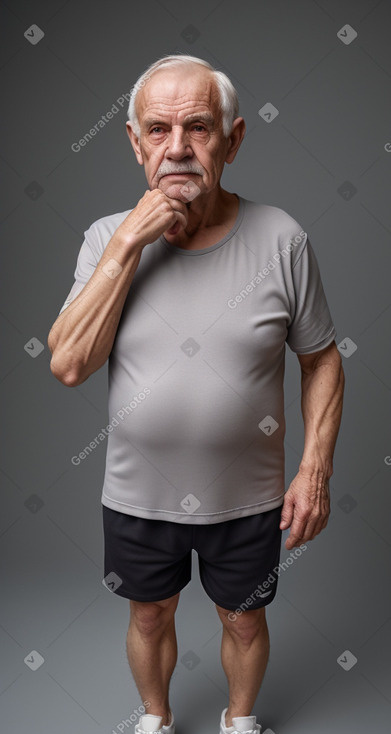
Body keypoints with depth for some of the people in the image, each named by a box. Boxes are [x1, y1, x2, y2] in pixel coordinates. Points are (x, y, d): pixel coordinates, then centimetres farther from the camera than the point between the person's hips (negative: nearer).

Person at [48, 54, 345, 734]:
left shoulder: (281, 238, -15)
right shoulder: (108, 238, -11)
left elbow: (322, 359, -4)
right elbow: (68, 365, -21)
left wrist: (315, 471, -10)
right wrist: (130, 241, -26)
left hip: (246, 499, 0)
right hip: (138, 496, 1)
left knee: (243, 621, 22)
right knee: (149, 617, 24)